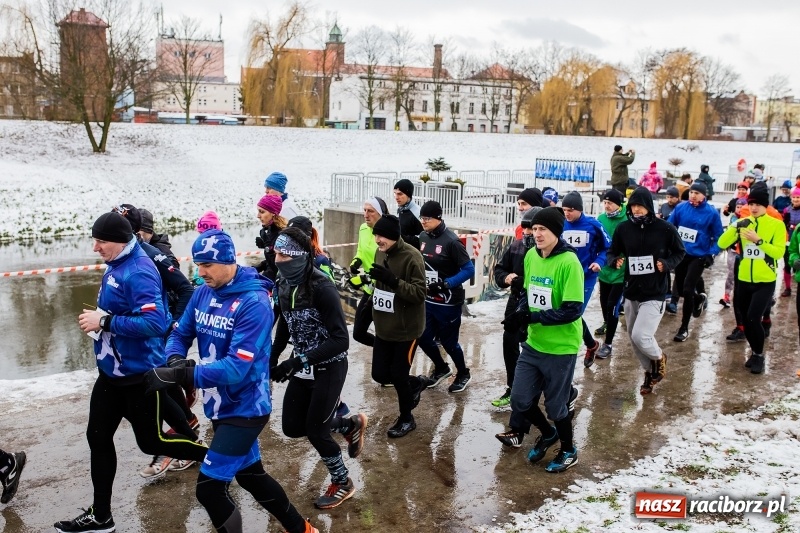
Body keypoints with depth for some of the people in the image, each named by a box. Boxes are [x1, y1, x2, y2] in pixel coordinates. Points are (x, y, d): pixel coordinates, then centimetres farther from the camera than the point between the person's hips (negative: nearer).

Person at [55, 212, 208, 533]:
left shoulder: (139, 271, -23)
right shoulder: (115, 266, 6)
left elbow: (155, 323, -32)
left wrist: (105, 322, -27)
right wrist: (99, 321, 7)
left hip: (139, 374, -9)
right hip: (111, 371, 9)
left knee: (151, 442, 5)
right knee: (98, 437, 13)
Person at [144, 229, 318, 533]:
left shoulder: (254, 302, -23)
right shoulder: (203, 294, -1)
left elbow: (237, 367, -29)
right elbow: (181, 334, 6)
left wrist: (180, 375, -33)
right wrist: (176, 360, -17)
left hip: (244, 409, -8)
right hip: (220, 406, 8)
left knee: (209, 488, -7)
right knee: (250, 475, 21)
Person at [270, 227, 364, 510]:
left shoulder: (322, 288, -26)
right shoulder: (284, 285, -4)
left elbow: (340, 339, -27)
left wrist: (299, 360, -32)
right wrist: (272, 359, 3)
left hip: (329, 367, -7)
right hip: (303, 367, 7)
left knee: (315, 429, -2)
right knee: (292, 427, 9)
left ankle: (342, 483, 24)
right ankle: (352, 424, 32)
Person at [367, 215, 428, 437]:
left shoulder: (412, 257, -19)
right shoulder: (381, 253, 3)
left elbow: (419, 293, -22)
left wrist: (393, 280, -34)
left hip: (406, 329, -7)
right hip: (383, 327, 7)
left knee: (399, 375, 1)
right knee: (380, 374, 9)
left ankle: (406, 419, 24)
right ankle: (415, 383, 37)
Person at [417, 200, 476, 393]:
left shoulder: (451, 241, -18)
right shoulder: (423, 237, 1)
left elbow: (469, 269, -17)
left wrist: (446, 284, -23)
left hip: (448, 303, -6)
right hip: (427, 300, 6)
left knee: (449, 341, 7)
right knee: (423, 338, 10)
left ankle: (463, 374, 34)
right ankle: (441, 368, 38)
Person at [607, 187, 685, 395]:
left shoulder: (665, 228, -10)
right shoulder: (623, 228, -2)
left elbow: (680, 252, 3)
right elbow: (612, 252, 8)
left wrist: (667, 264, -16)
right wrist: (615, 260, -15)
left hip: (655, 294, -5)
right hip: (631, 293, 5)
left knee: (640, 336, -16)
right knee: (634, 339, 13)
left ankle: (659, 359, 17)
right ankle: (650, 371, 38)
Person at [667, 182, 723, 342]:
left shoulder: (712, 213, -9)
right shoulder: (680, 208, -3)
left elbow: (718, 236, -3)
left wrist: (712, 254, -13)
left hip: (698, 256, -4)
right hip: (679, 254, 4)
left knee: (687, 290, -10)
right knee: (680, 289, 13)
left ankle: (684, 328, 5)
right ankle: (699, 298, 49)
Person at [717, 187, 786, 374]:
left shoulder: (777, 225, -6)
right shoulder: (743, 223, 2)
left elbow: (779, 252, -16)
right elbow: (722, 244, -8)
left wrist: (759, 241, -26)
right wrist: (735, 227, -22)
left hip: (765, 282, -4)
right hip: (744, 280, 4)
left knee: (753, 318, -14)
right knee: (746, 320, 11)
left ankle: (759, 355, 7)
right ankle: (755, 352, 32)